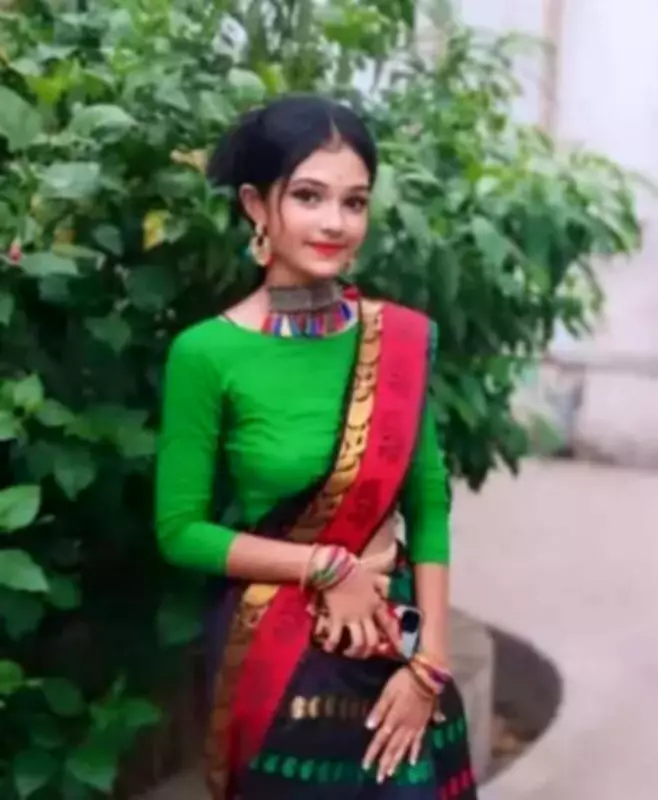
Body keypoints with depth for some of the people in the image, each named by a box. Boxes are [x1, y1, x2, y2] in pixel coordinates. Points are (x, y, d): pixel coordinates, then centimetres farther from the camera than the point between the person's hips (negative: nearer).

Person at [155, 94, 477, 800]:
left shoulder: (404, 339, -3)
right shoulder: (208, 354, -14)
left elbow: (429, 509, 0)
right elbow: (180, 531, -9)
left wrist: (429, 660, -8)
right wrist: (325, 567, -16)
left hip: (395, 643, 3)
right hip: (274, 659, -3)